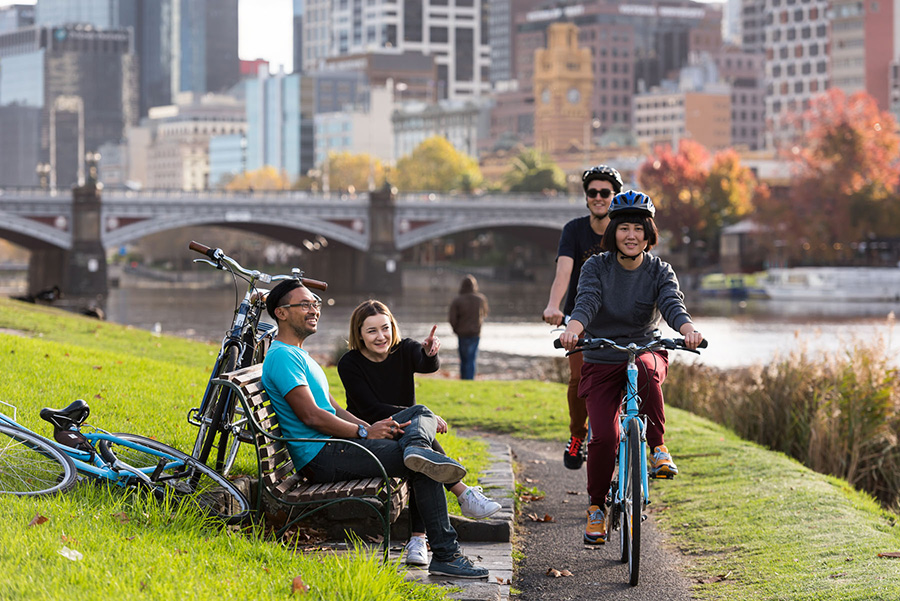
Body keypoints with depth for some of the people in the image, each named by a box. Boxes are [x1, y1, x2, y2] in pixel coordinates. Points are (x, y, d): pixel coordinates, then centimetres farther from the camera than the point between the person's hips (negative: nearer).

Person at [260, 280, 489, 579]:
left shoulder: (300, 355, 23)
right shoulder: (282, 357, -11)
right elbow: (311, 416, -20)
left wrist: (374, 428, 5)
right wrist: (365, 432, -15)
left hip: (334, 443, 11)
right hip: (321, 456, -11)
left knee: (421, 412, 10)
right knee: (424, 469, -17)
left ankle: (417, 447, -22)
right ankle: (445, 555, -19)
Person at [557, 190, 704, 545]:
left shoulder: (659, 271, -2)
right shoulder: (596, 267, -4)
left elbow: (672, 304, -20)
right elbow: (586, 301, -21)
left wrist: (688, 328, -43)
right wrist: (574, 327, -44)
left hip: (646, 351, 0)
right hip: (602, 360, 0)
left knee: (646, 371, -38)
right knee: (604, 437, -16)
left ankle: (658, 448, -20)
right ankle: (597, 506, 8)